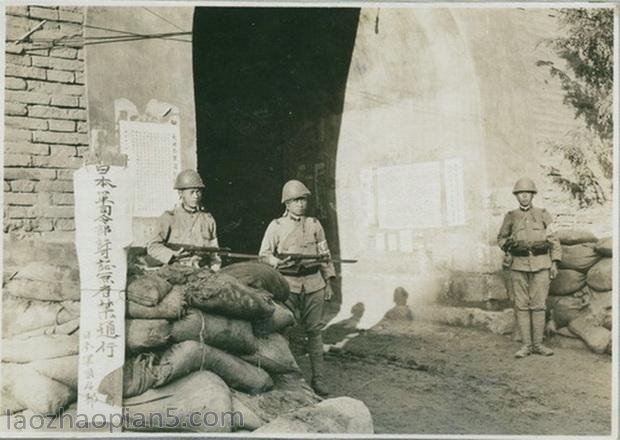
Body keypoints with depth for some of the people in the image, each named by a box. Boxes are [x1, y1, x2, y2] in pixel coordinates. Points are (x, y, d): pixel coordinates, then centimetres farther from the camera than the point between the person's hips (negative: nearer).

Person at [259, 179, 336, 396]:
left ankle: (318, 377, 10)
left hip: (313, 283, 2)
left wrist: (328, 282, 13)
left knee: (314, 330, 4)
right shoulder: (276, 226, 5)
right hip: (288, 284, -2)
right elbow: (264, 254, 5)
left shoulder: (315, 225, 13)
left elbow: (324, 255, 17)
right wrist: (277, 262, -16)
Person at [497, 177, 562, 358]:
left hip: (541, 264, 0)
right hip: (519, 266, 1)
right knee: (522, 306, 1)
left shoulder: (543, 214, 7)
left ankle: (538, 344, 9)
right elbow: (501, 238, 18)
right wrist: (508, 245, -4)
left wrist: (555, 262, 0)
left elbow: (554, 239, 7)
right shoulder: (510, 217, 8)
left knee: (538, 305, 1)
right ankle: (526, 345, 6)